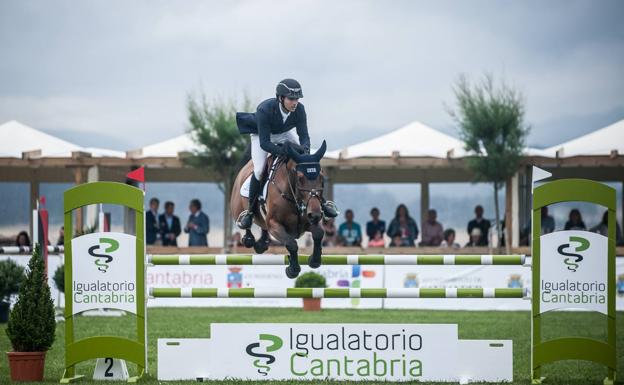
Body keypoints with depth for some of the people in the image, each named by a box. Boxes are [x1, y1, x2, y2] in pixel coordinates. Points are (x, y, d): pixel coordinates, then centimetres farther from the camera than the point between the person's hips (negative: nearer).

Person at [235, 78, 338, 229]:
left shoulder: (299, 109, -29)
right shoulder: (265, 109, -40)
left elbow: (304, 135, -23)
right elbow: (264, 142, -39)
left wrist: (305, 148, -46)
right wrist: (281, 151, -56)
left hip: (285, 133, 4)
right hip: (261, 135, -4)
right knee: (259, 170, -22)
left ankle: (321, 202, 8)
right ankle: (250, 211, -4)